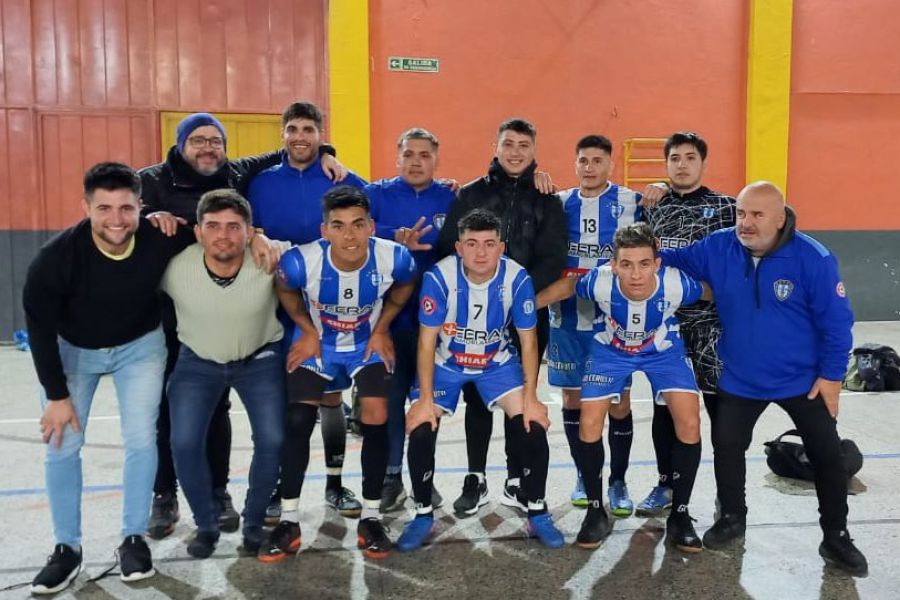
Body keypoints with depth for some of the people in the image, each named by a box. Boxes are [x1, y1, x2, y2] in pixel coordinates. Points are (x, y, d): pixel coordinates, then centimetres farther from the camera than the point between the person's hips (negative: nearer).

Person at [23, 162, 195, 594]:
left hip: (139, 346, 0)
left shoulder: (160, 237, -30)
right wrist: (57, 394, -13)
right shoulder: (57, 257, -32)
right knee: (61, 446, 0)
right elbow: (40, 327, -17)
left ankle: (133, 539, 13)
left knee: (141, 441, -6)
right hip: (71, 350, 0)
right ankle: (67, 549, 17)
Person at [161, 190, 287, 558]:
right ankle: (206, 525, 14)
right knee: (184, 444, -12)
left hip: (260, 359, 0)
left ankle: (255, 523, 15)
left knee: (272, 441, -11)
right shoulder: (175, 268, -25)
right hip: (198, 361, 1)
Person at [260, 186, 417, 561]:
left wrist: (382, 328, -5)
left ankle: (371, 517, 5)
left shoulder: (394, 258, -28)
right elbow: (286, 291, -5)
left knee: (377, 418, -13)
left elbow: (405, 286, -2)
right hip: (318, 341, 0)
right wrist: (307, 331, -6)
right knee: (298, 423, -8)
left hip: (368, 341, 0)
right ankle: (289, 522, 6)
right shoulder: (301, 261, -31)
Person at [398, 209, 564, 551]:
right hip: (446, 362, -1)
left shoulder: (517, 279, -23)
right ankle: (423, 516, 8)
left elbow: (528, 341, -12)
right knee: (421, 431, -16)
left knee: (533, 426, -14)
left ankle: (537, 515, 7)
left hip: (498, 361, 1)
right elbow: (427, 341, -17)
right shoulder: (439, 277, -26)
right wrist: (425, 400, -18)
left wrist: (530, 397, -15)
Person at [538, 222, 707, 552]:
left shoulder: (676, 284, -36)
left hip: (663, 349, 0)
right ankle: (596, 512, 12)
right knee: (589, 425, -11)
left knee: (689, 424, -13)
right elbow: (566, 286, -12)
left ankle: (679, 514, 8)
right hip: (611, 349, 0)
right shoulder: (600, 282, -35)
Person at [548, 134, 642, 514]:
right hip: (568, 316, 3)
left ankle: (617, 482, 19)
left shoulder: (630, 202, 0)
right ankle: (584, 476, 27)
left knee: (619, 401, 3)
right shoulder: (559, 203, 8)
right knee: (572, 397, 10)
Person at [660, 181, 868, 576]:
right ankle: (732, 518, 34)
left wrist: (831, 375, -11)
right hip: (740, 379, 2)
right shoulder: (718, 248, -12)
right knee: (726, 446, 11)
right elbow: (677, 259, 2)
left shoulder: (813, 259, -21)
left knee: (827, 455, 8)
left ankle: (836, 538, 28)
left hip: (803, 380, -2)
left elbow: (836, 321, -13)